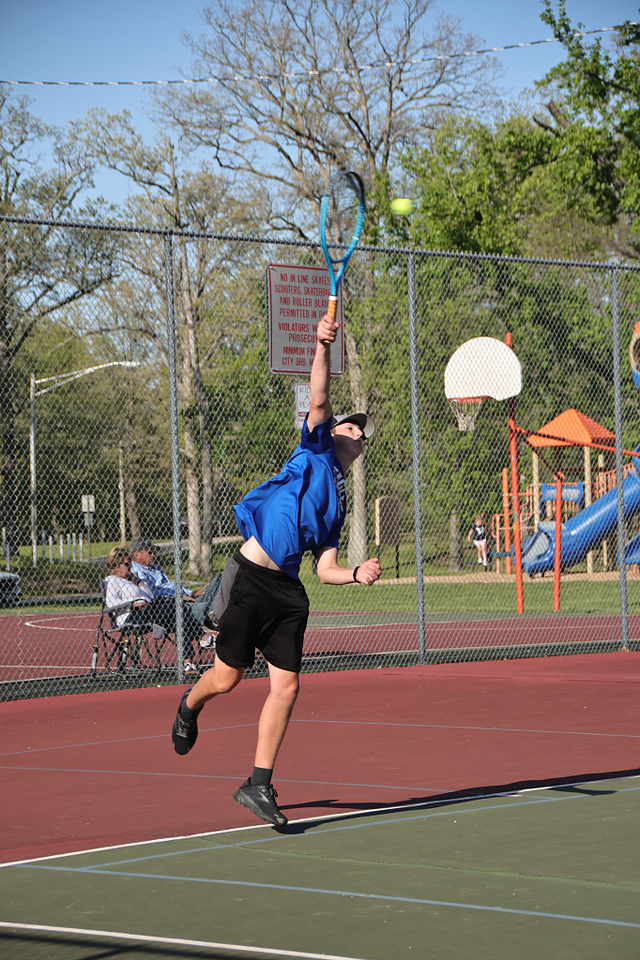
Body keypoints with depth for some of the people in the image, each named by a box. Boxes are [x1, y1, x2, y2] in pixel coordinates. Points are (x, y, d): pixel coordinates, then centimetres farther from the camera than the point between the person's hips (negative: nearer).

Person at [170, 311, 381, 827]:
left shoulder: (338, 504, 22)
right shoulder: (315, 451, 8)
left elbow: (326, 568, 15)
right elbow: (319, 399, -8)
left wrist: (357, 574, -4)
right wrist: (323, 347, -21)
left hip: (288, 591, 6)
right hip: (251, 576, -6)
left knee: (286, 686, -3)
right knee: (228, 678, 1)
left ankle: (259, 785, 6)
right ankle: (191, 704, 37)